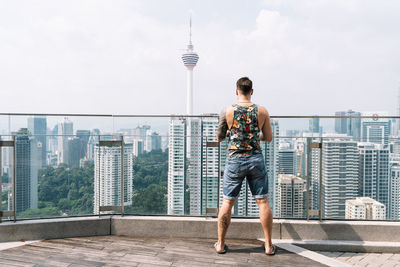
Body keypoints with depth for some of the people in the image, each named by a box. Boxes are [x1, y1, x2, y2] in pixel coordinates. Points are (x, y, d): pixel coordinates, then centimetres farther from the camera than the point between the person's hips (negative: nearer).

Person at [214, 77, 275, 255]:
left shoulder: (228, 112, -6)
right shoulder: (262, 111, -3)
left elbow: (219, 138, 3)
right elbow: (268, 138, 5)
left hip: (235, 160, -1)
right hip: (256, 159, 1)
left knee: (227, 203, 9)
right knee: (262, 202, 8)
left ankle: (220, 244, 18)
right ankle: (268, 245, 16)